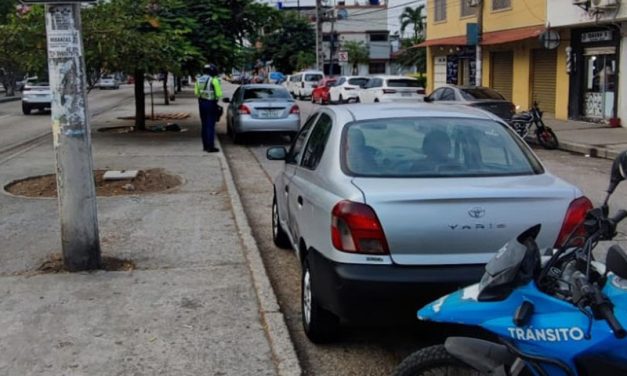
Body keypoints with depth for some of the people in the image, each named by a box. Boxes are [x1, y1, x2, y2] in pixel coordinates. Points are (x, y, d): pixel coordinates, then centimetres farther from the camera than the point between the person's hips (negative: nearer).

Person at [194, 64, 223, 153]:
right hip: (211, 104, -6)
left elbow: (196, 93, 11)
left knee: (204, 125, 15)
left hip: (201, 103, 6)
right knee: (210, 126, -3)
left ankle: (205, 145, 20)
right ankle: (210, 147, -4)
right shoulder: (214, 80, -12)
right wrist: (216, 97, 6)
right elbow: (219, 94, -13)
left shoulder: (199, 80, 8)